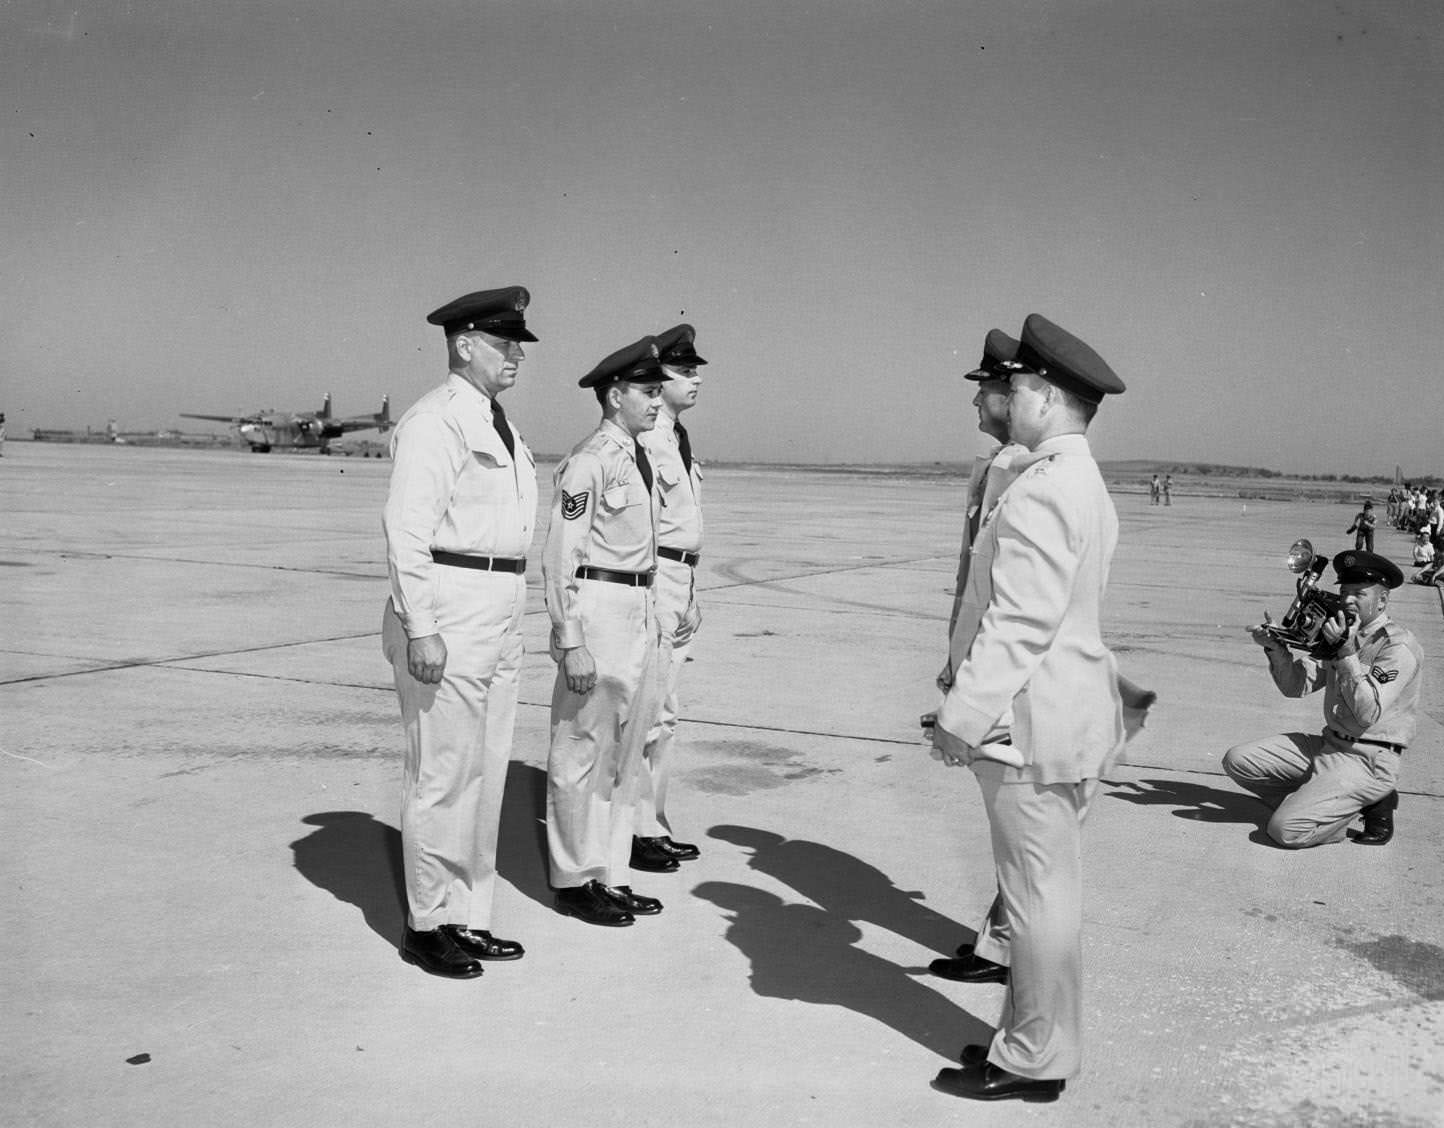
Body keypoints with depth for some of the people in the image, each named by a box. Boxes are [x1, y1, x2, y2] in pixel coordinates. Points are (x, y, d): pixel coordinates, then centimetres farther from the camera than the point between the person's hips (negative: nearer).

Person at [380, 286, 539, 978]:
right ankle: (428, 926, 12)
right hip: (448, 612, -9)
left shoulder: (498, 425, 17)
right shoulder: (436, 421, -12)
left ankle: (469, 916, 26)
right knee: (444, 776, -2)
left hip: (500, 618, 9)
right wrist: (420, 629, -22)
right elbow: (406, 527, -18)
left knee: (486, 771, 14)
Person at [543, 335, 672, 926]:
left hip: (640, 613, 9)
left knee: (626, 756, 16)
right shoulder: (588, 461, -13)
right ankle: (574, 882, 15)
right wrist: (571, 643, -20)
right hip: (598, 612, -9)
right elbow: (561, 556, -16)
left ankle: (612, 874, 27)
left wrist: (653, 612, 18)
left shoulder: (641, 459, 13)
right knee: (583, 755, 2)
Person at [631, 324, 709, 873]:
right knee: (646, 712, -5)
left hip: (679, 582, 10)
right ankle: (633, 832, 6)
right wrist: (654, 602, -20)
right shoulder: (643, 440, -14)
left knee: (664, 713, 16)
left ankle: (654, 824, 26)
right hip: (649, 580, -10)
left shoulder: (678, 439, 16)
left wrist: (691, 595, 18)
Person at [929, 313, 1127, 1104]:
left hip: (1030, 717, -11)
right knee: (1042, 887, 17)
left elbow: (1020, 623, -24)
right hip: (1057, 711, 11)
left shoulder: (1045, 489, -19)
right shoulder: (1081, 482, 16)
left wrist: (962, 715, -20)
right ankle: (1034, 1036, 30)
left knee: (1038, 892, 0)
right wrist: (966, 685, 20)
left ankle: (1033, 1061, 11)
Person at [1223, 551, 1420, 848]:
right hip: (1328, 744, 8)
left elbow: (1368, 714, -23)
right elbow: (1296, 685, 10)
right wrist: (1275, 647, -7)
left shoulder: (1399, 647, -13)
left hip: (1366, 760, -8)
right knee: (1237, 760, -4)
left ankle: (1369, 804, 2)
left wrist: (1346, 651, -26)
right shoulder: (1342, 634, 13)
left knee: (1285, 830, -19)